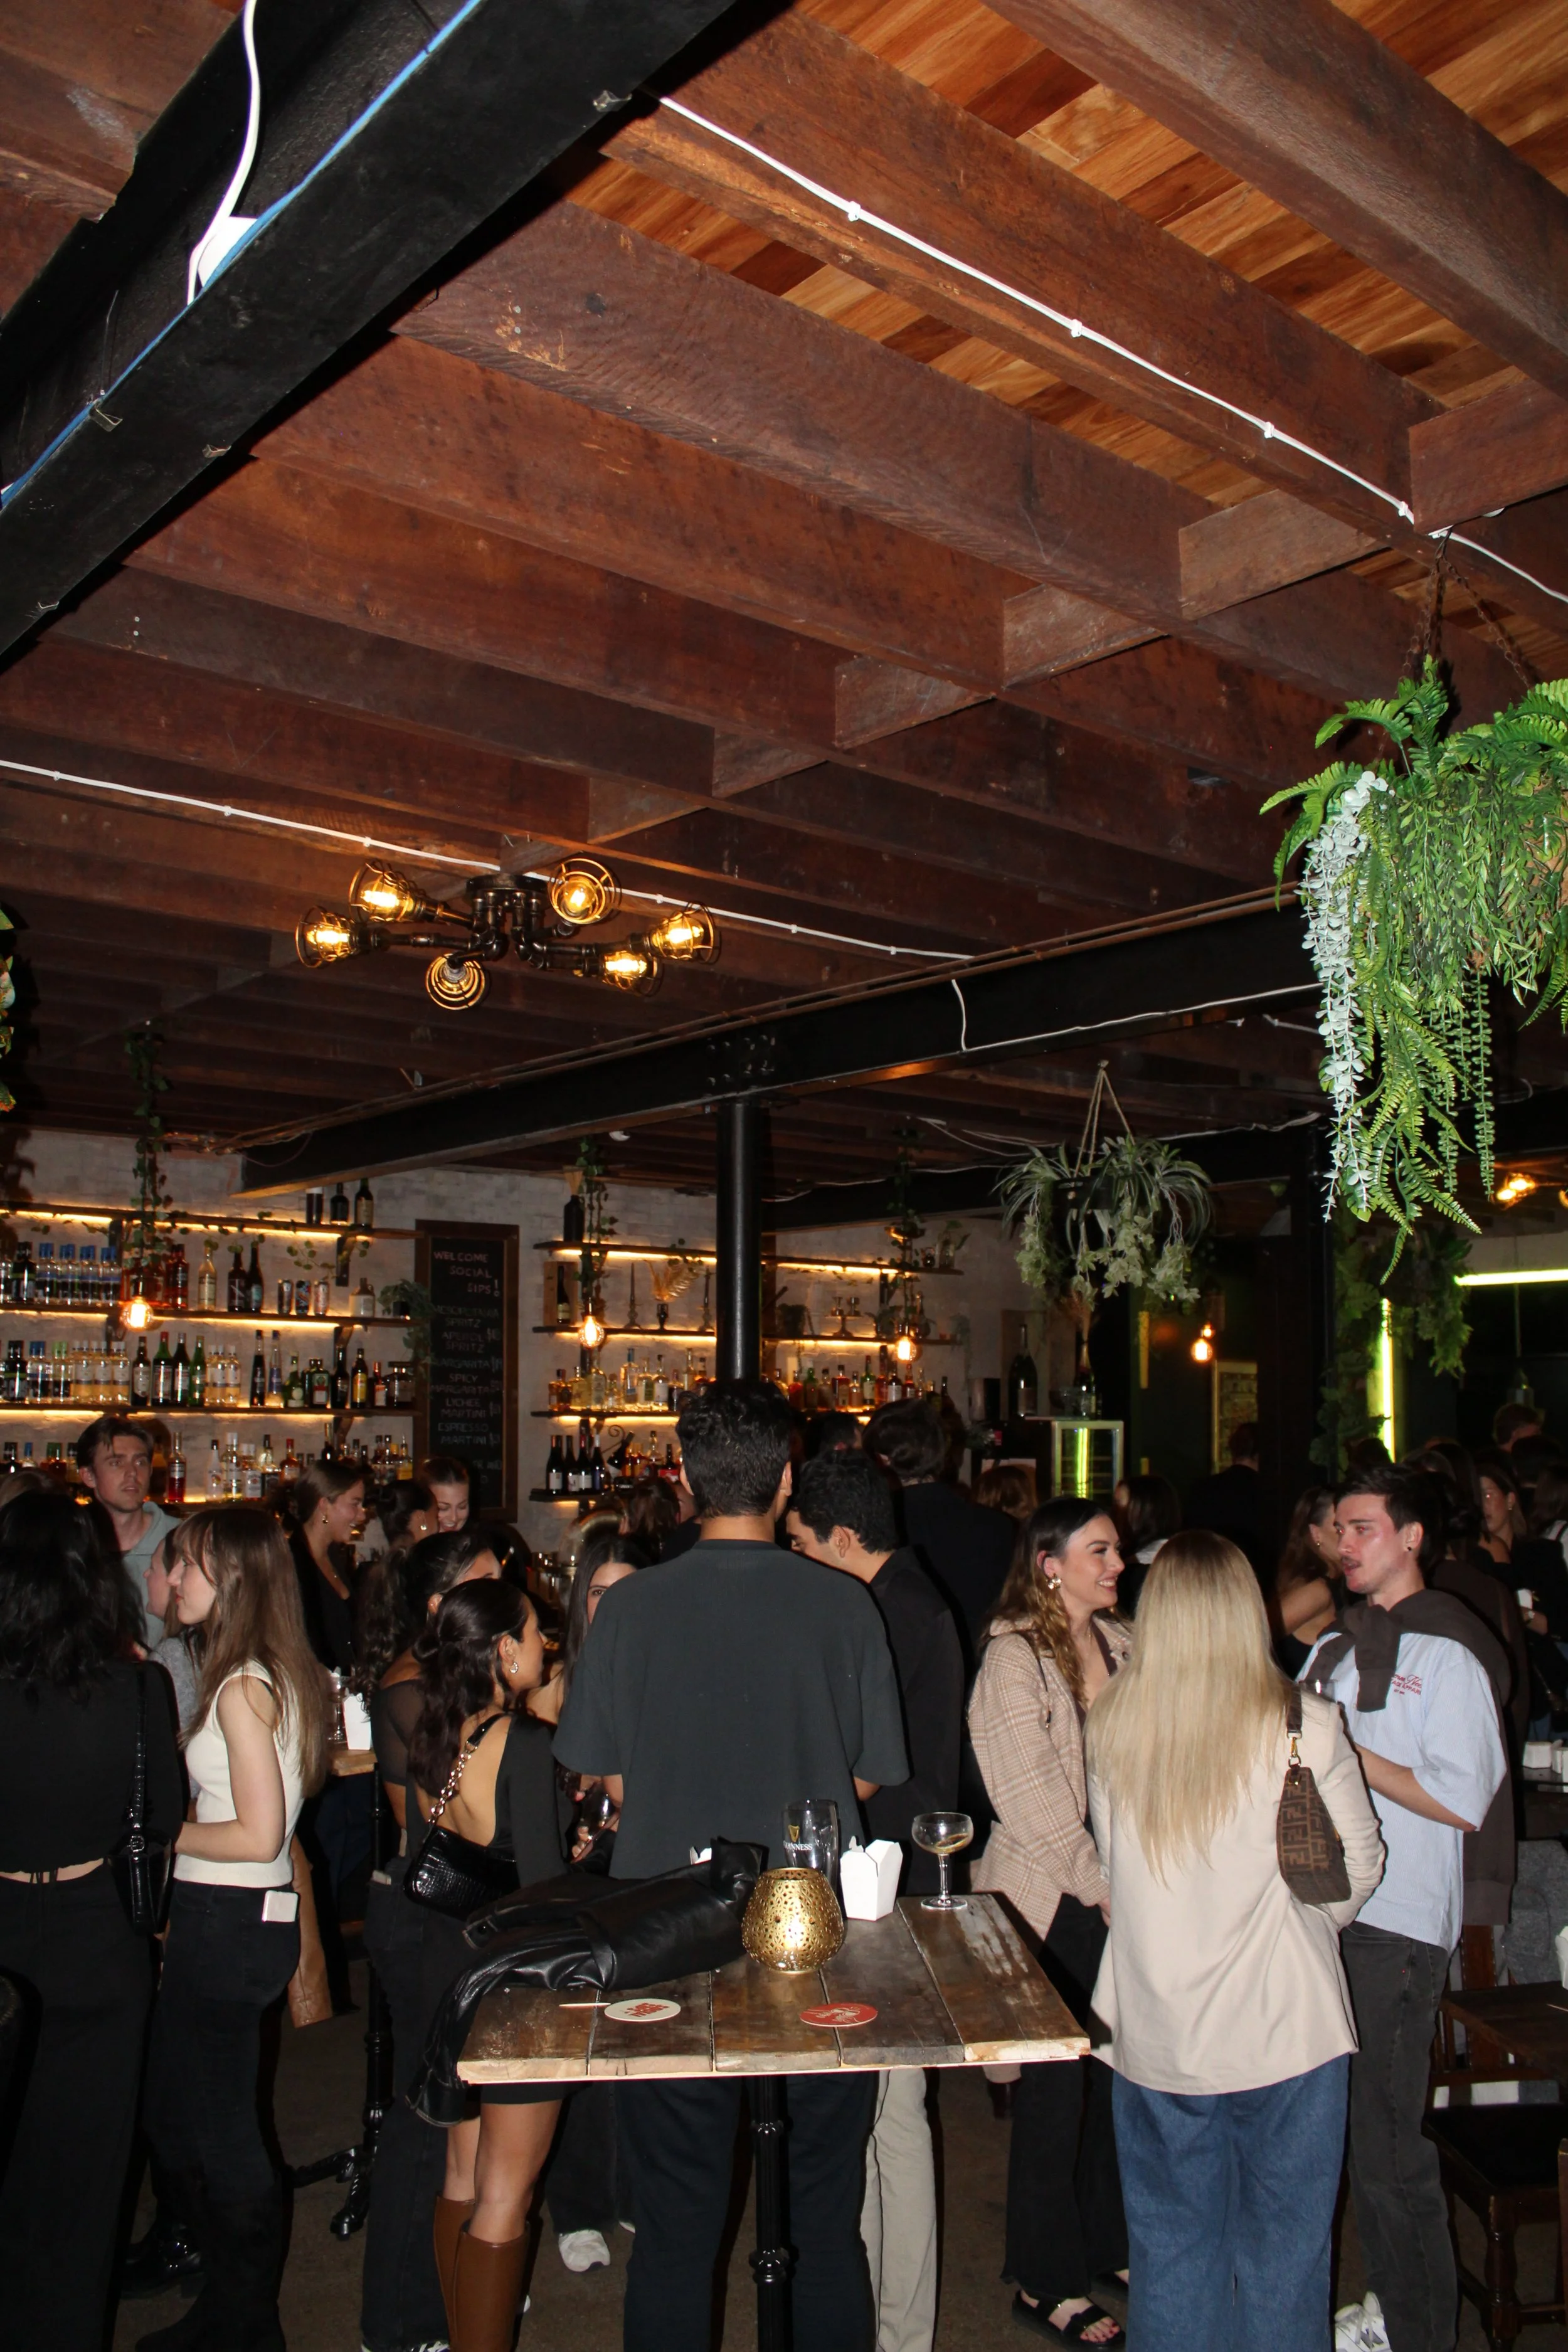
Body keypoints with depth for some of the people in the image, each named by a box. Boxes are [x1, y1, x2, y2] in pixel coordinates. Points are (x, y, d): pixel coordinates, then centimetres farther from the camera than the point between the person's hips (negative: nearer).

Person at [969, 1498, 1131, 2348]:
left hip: (1118, 1890, 6)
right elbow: (1032, 1801, -15)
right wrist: (1100, 1887, -13)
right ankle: (1045, 2284, 23)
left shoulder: (1120, 1645, 6)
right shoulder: (1013, 1658, -14)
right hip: (1049, 1901, -6)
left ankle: (1107, 2244, 35)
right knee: (1055, 2086, 5)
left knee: (1115, 2073, 13)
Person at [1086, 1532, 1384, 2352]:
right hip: (1281, 2027, -2)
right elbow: (1357, 1864, -4)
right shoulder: (1302, 1725, -15)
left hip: (1152, 2029, 3)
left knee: (1170, 2238, 19)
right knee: (1282, 2243, 15)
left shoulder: (1111, 1723, -7)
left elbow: (1110, 1855, 4)